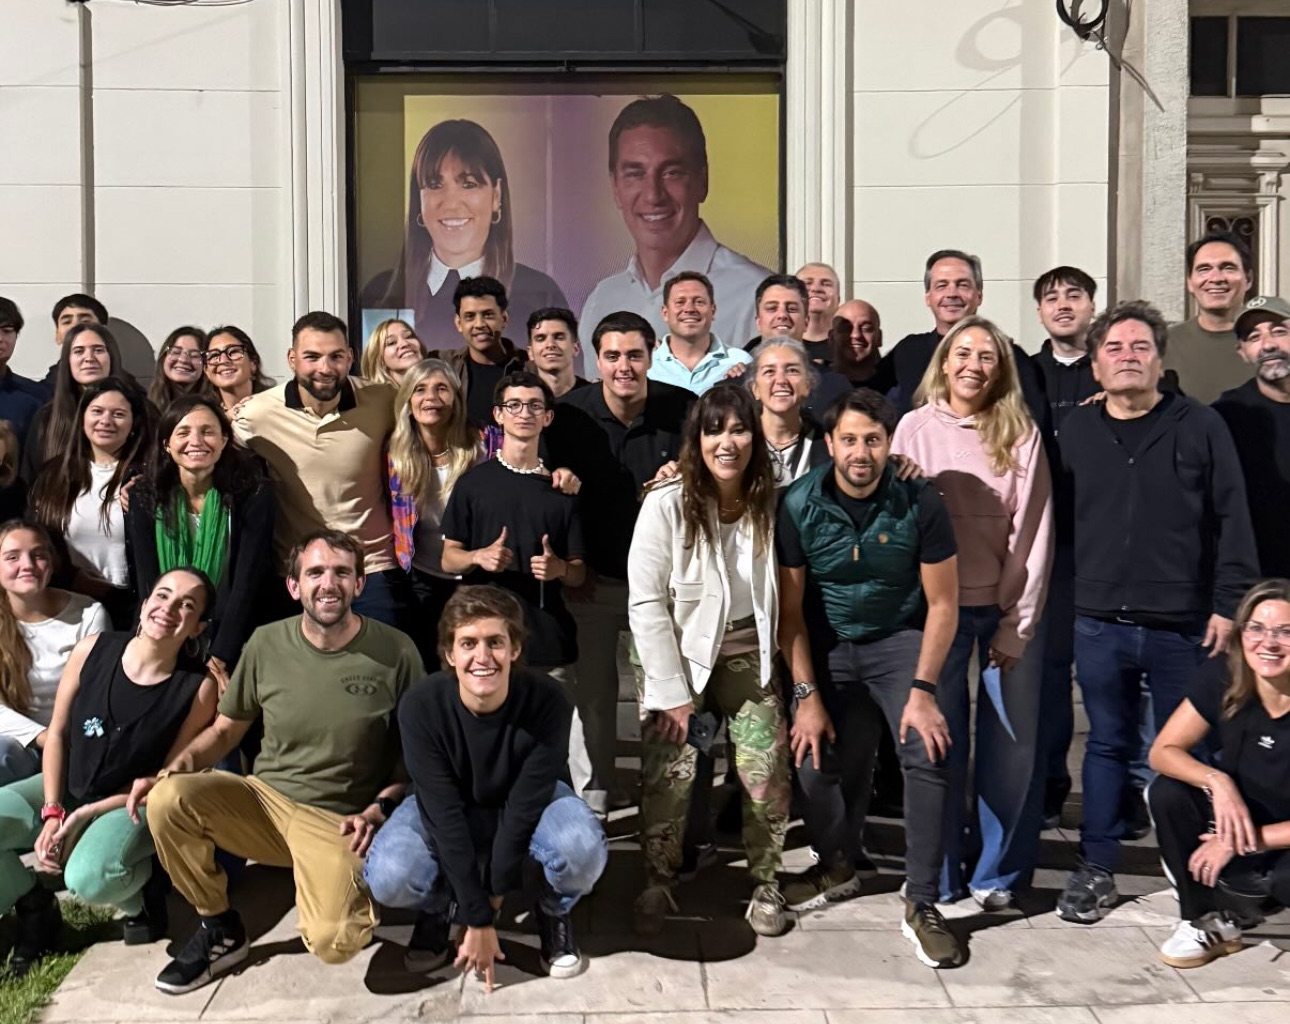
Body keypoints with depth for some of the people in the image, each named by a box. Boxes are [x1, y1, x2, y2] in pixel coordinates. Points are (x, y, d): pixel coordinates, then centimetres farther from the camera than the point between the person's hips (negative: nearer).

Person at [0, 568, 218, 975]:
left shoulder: (198, 687, -19)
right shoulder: (92, 649, -11)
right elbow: (57, 733, -1)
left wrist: (86, 816, -16)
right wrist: (52, 813, -10)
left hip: (130, 804, -4)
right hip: (65, 787, 4)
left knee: (89, 879, -35)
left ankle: (139, 893, 3)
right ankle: (36, 909, 7)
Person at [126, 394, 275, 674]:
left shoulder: (253, 494, -8)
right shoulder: (144, 497, -1)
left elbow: (247, 583, -11)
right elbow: (147, 583, -5)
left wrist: (219, 659, -17)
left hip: (230, 646, -2)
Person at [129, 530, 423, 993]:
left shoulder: (395, 653, -10)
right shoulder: (266, 643, -2)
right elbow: (226, 729, 9)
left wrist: (379, 808, -15)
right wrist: (172, 769, -9)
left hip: (338, 820, -3)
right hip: (264, 798, 4)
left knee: (331, 944, -27)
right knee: (168, 799, -24)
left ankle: (351, 882, 11)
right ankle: (220, 929, 0)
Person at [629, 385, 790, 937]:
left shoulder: (768, 504, -5)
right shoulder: (666, 504, -17)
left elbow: (775, 594, 3)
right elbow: (645, 603, -14)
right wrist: (673, 692, -13)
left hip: (747, 654, 3)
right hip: (676, 654, -3)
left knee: (767, 774, -5)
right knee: (670, 776, -8)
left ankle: (766, 885, 16)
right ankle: (657, 885, 15)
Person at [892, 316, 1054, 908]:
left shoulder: (1021, 436, 1)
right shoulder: (916, 428, 1)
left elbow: (1033, 533, -1)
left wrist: (1017, 625, -6)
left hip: (1008, 610, 1)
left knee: (1011, 744, 3)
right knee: (941, 743, 3)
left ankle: (996, 874, 20)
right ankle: (942, 877, 17)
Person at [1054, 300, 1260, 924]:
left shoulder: (1200, 427, 0)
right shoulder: (1072, 433, 6)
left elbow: (1232, 521, -1)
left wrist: (1229, 604, -7)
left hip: (1184, 625, -1)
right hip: (1099, 623, 2)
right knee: (1107, 745, 11)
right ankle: (1097, 869, 21)